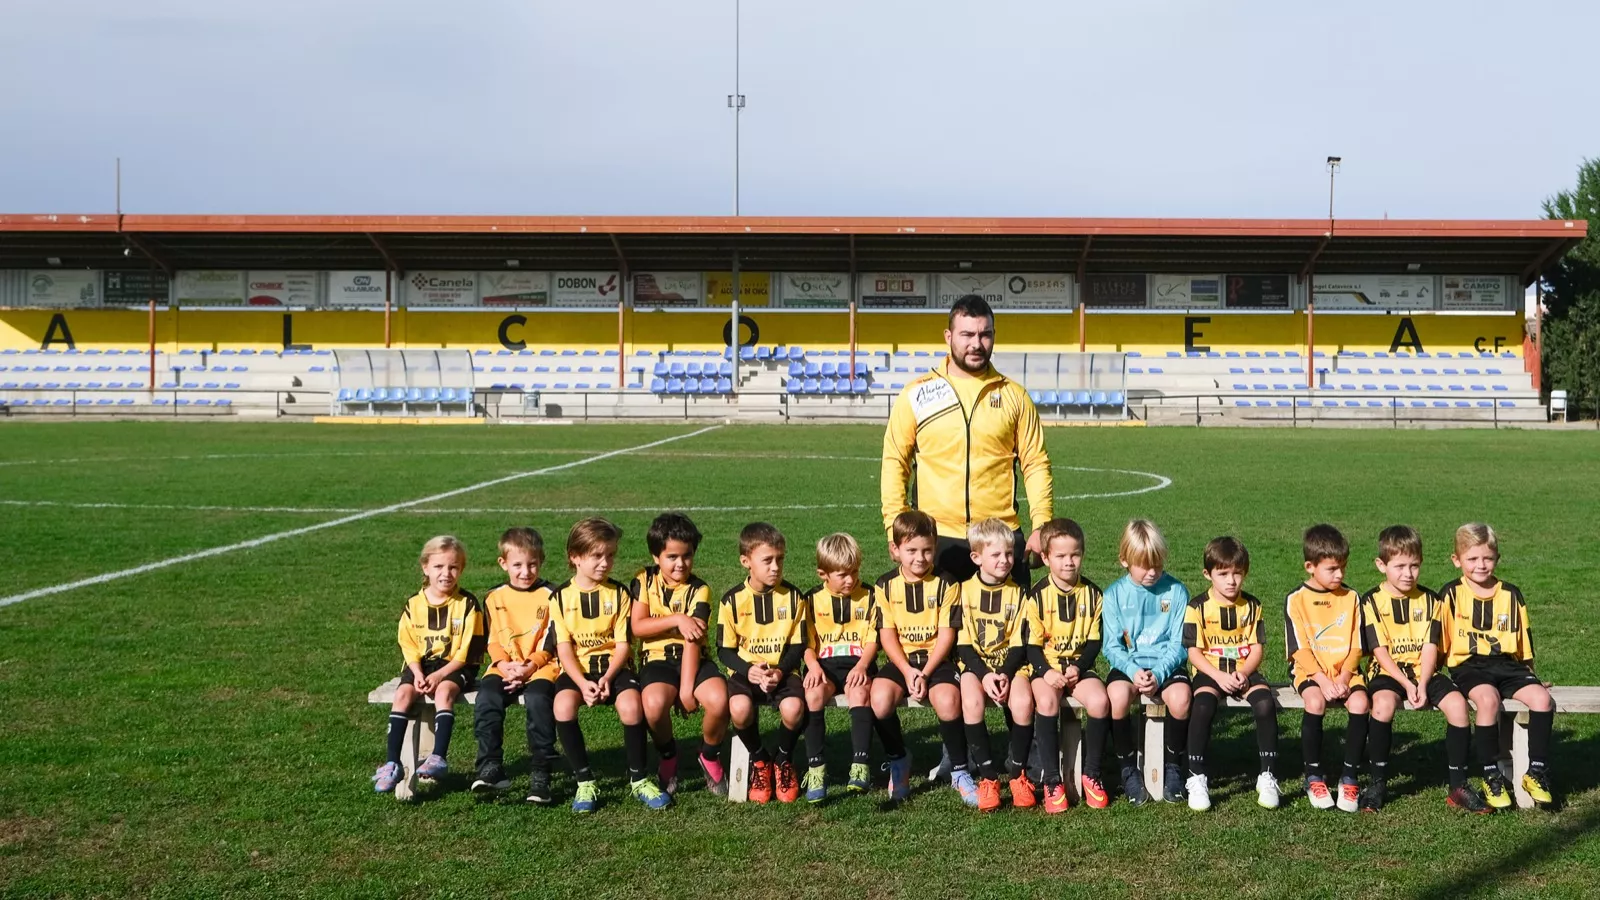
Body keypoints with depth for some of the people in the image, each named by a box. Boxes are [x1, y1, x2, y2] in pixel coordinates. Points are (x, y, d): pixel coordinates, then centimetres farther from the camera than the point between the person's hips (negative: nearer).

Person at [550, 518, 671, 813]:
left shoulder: (619, 594, 3)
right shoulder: (561, 597, 2)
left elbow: (622, 645, -1)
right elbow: (564, 648, -3)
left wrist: (607, 679, -18)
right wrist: (583, 683, -18)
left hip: (613, 666, 0)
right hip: (577, 669, 0)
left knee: (631, 705, -31)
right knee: (563, 705, -32)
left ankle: (639, 779, -9)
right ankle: (585, 782, -16)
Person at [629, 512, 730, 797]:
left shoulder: (699, 591, -2)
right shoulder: (644, 581, 3)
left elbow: (692, 640, -11)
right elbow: (637, 627, -5)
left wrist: (687, 688, -18)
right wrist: (676, 620, -18)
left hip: (694, 658, 0)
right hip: (657, 658, 0)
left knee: (719, 701, -30)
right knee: (654, 704, -34)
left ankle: (710, 757, 4)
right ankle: (667, 757, 2)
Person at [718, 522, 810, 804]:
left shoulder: (793, 597, 0)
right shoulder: (733, 600, -3)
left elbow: (798, 645, 2)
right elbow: (725, 649, 0)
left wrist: (780, 671, -16)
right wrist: (748, 670, -18)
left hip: (782, 671, 0)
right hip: (746, 672, 0)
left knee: (793, 709, -31)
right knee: (740, 709, -33)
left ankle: (784, 760, 4)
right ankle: (759, 760, 0)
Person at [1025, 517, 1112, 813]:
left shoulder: (1092, 593, 3)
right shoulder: (1038, 595, -3)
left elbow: (1095, 641, 4)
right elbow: (1032, 644, -3)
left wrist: (1078, 668, -12)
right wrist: (1046, 671, -20)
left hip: (1080, 665, 2)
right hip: (1047, 666, -2)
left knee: (1100, 701, -27)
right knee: (1047, 701, -33)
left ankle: (1091, 774, -6)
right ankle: (1052, 780, -21)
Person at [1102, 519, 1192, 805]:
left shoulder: (1176, 591, 1)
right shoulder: (1114, 594, 2)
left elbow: (1178, 644, -3)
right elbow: (1112, 646, -2)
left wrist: (1158, 674, -18)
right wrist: (1133, 671, -20)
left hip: (1166, 666, 0)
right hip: (1128, 666, 0)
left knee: (1180, 697, -32)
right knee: (1118, 695, -33)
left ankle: (1173, 767, -8)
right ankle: (1129, 768, -11)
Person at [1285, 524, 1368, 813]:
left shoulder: (1351, 598, 7)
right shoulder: (1296, 600, -2)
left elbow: (1355, 646, 4)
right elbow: (1300, 649, -6)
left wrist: (1343, 678, -11)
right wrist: (1323, 680, -17)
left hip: (1345, 671, 2)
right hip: (1310, 671, -2)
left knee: (1360, 703, -27)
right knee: (1315, 702, -33)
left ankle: (1349, 776, -14)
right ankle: (1314, 776, -16)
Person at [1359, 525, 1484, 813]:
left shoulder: (1429, 600, 7)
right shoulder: (1372, 601, -2)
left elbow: (1430, 648, -1)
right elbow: (1380, 651, -7)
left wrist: (1422, 685, -15)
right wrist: (1406, 684, -17)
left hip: (1424, 672, 3)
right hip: (1388, 672, -3)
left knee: (1457, 702, -24)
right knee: (1384, 703, -34)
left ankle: (1458, 785, -12)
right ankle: (1378, 782, -19)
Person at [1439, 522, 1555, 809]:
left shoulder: (1511, 595, 11)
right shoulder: (1451, 594, 2)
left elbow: (1524, 642, 18)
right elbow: (1439, 640, 4)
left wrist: (1528, 674, 12)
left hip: (1507, 665, 3)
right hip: (1469, 666, -3)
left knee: (1542, 698, -24)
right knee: (1488, 698, -35)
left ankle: (1536, 771, -10)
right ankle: (1491, 775, -21)